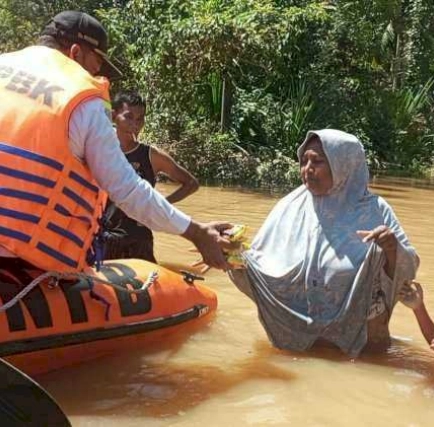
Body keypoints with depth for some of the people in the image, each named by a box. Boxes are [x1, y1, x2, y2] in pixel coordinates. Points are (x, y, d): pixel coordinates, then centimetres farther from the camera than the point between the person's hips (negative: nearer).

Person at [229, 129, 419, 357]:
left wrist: (392, 250, -28)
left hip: (358, 336, -2)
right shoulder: (290, 207, -4)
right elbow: (260, 263, -3)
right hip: (298, 334, 2)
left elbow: (404, 272, -9)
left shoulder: (373, 211, -9)